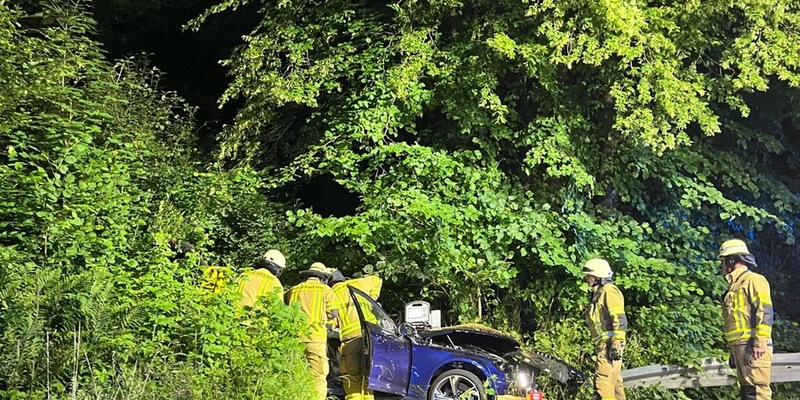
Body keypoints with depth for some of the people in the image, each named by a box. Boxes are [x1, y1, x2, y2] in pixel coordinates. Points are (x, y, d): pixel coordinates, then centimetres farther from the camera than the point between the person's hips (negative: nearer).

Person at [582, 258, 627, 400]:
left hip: (609, 344, -10)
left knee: (603, 382, -16)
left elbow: (620, 320, -16)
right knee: (614, 382, 11)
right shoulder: (598, 293, 23)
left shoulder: (609, 290, -7)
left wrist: (616, 344, -23)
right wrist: (598, 346, 22)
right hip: (603, 345, 10)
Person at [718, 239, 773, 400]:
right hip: (739, 346, 9)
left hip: (751, 346, -9)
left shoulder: (753, 279, -3)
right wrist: (733, 351, 20)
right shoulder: (735, 285, 24)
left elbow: (765, 311, -14)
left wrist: (760, 341, -22)